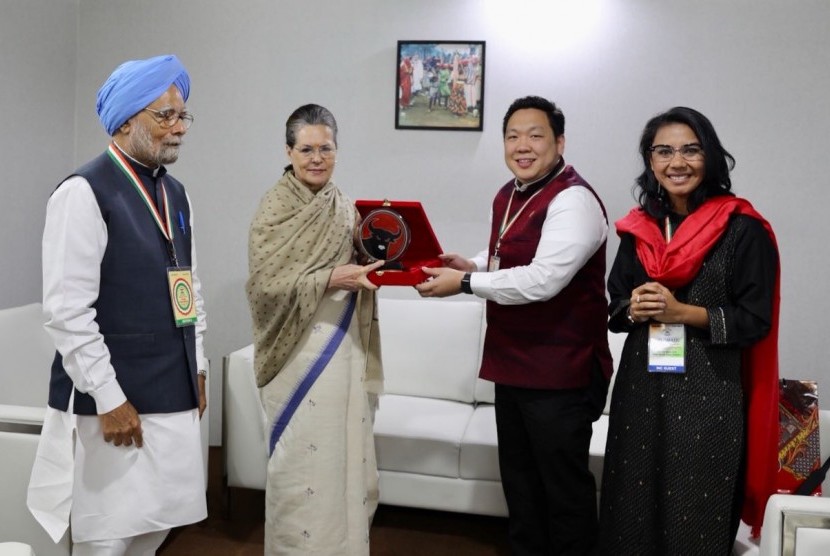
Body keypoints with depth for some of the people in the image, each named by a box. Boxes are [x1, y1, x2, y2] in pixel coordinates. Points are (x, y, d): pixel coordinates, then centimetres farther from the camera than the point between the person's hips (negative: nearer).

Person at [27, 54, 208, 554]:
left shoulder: (175, 193, 12)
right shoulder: (84, 193, -12)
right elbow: (67, 310, -16)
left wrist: (197, 368, 15)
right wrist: (109, 400, -16)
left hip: (174, 396, 7)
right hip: (115, 400, -7)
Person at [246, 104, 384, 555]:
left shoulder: (344, 207, 10)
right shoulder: (274, 209, -8)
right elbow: (265, 284, -14)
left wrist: (374, 268, -4)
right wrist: (331, 280, -23)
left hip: (346, 346, 6)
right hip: (300, 349, -6)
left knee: (346, 454, 11)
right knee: (302, 459, 0)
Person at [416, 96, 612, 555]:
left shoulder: (573, 200, -19)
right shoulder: (507, 196, 10)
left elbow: (541, 280, -28)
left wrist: (465, 284, -21)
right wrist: (472, 265, 1)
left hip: (560, 370, -9)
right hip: (512, 362, 9)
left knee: (563, 484, 7)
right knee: (518, 478, 21)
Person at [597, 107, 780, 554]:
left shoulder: (742, 228, -7)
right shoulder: (638, 227, 8)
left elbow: (755, 320, -8)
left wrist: (681, 312, -18)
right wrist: (633, 308, -8)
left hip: (708, 393, -4)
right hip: (640, 388, 4)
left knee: (695, 518, 4)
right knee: (634, 509, 10)